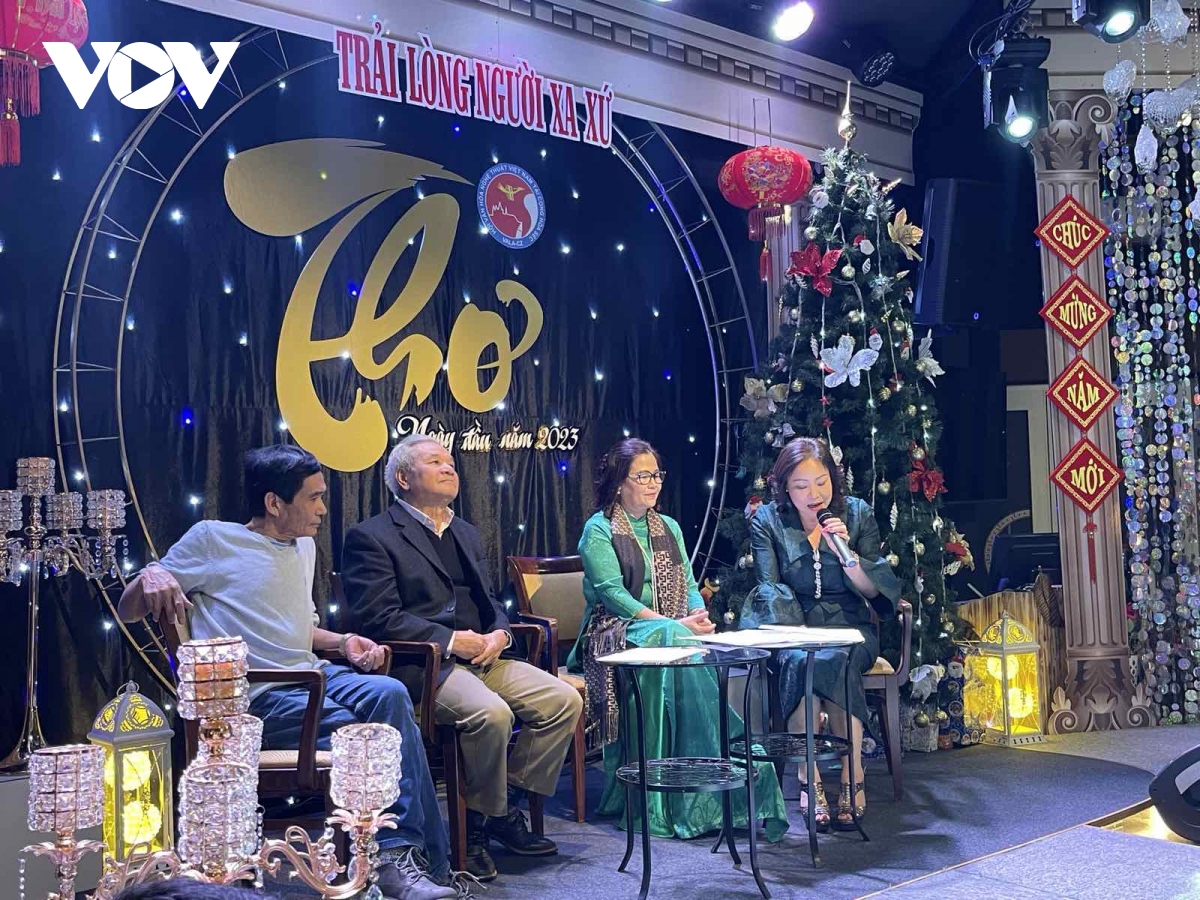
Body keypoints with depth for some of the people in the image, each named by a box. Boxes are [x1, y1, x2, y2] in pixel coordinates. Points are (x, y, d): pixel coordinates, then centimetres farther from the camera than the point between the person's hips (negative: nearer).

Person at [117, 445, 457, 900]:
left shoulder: (304, 547, 21)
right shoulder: (212, 539, 1)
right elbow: (127, 611, 2)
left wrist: (343, 641, 10)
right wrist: (149, 577, -22)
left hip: (311, 676, 6)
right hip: (256, 697, -6)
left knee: (389, 693, -26)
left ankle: (400, 857, -26)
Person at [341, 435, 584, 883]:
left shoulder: (466, 533, 23)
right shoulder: (371, 537, -2)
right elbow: (379, 617, -12)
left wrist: (499, 634, -1)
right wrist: (451, 641, -17)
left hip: (481, 655, 8)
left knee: (564, 699, -9)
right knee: (490, 712, -32)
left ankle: (507, 806, 4)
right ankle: (477, 826, -9)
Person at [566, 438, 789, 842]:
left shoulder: (669, 528, 20)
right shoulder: (599, 529, -1)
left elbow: (690, 587, 14)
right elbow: (612, 593, -13)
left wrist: (700, 616, -10)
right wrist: (673, 623, -23)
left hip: (672, 629, 5)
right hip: (616, 632, -5)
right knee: (674, 644, -37)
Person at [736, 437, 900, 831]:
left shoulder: (857, 514, 4)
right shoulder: (767, 521, 3)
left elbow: (874, 590, 3)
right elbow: (769, 586, -2)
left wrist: (845, 551, -15)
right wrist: (793, 629, -20)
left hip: (849, 625, 0)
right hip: (794, 626, 0)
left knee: (834, 659, -34)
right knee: (798, 660, -34)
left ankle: (852, 778, -28)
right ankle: (808, 781, -29)